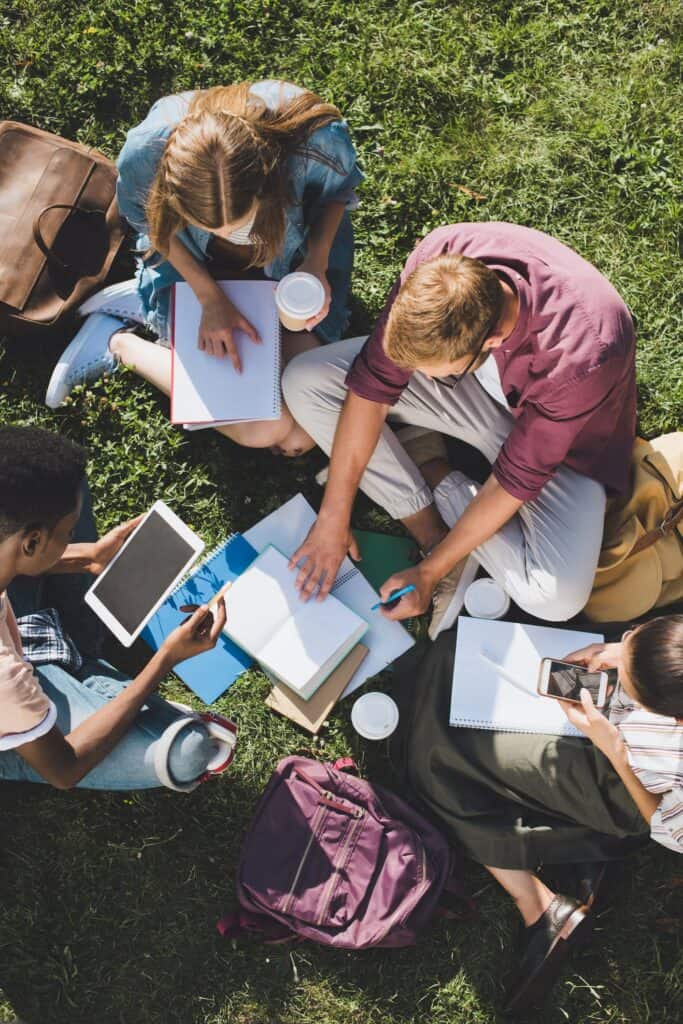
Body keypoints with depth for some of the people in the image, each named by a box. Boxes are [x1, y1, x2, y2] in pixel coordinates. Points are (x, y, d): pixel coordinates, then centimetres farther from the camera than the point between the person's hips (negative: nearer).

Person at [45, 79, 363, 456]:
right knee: (259, 428, -14)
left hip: (300, 245, 2)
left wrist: (317, 263, -25)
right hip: (192, 258, -1)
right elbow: (150, 223, -10)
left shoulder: (317, 139, -36)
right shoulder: (145, 154, -35)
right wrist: (210, 298, -20)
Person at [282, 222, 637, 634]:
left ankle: (432, 472, -3)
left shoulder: (582, 355, -40)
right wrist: (334, 516, -19)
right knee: (305, 380, -15)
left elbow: (516, 480, -27)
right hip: (479, 375, 4)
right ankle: (433, 531, -9)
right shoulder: (439, 259, -30)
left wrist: (430, 572, -20)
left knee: (557, 596, -28)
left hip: (554, 432, -3)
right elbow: (374, 382, -21)